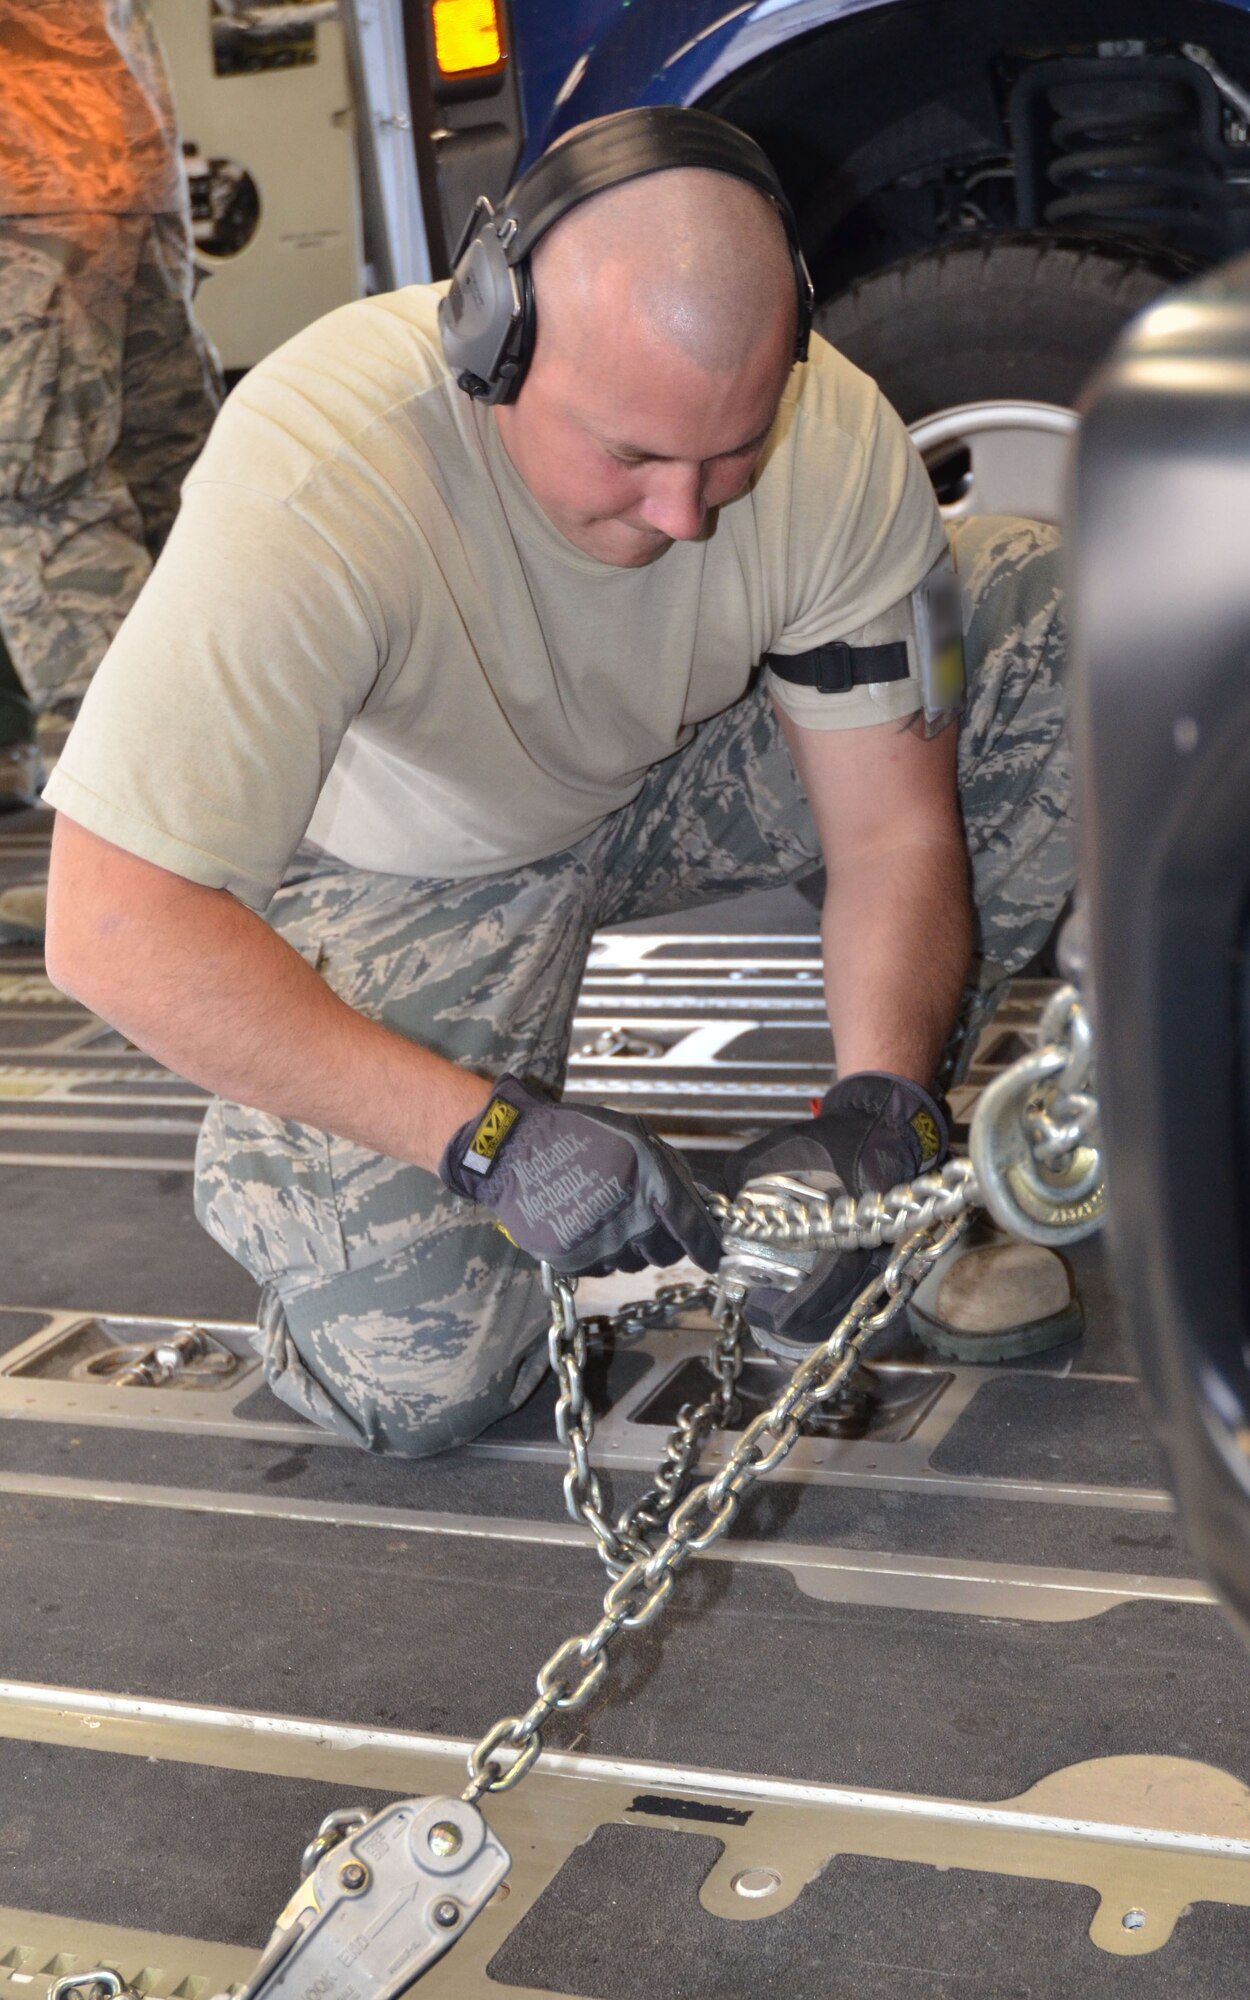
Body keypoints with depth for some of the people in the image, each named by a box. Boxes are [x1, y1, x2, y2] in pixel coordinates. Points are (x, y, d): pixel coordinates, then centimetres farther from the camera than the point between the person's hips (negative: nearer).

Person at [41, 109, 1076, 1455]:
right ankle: (263, 1146, 13)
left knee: (1047, 614, -18)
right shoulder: (314, 484, -38)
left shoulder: (839, 442, -25)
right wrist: (490, 1136, -41)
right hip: (409, 869, -4)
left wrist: (879, 1107, -33)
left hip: (672, 777, 4)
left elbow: (894, 830, -15)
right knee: (414, 1383, -21)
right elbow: (109, 929, -38)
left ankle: (925, 1129, -4)